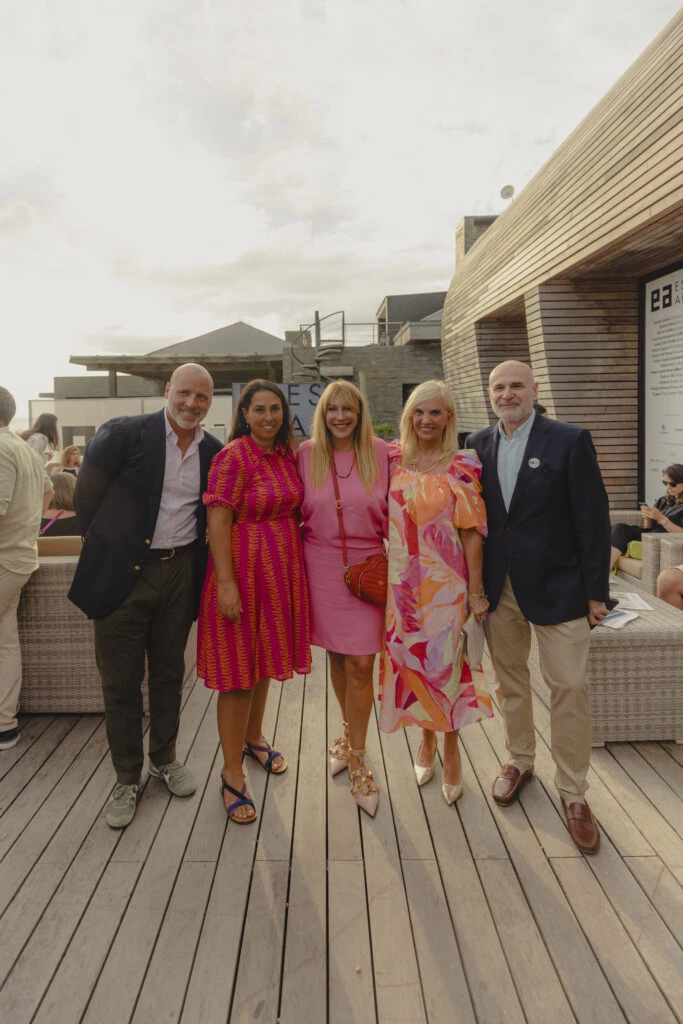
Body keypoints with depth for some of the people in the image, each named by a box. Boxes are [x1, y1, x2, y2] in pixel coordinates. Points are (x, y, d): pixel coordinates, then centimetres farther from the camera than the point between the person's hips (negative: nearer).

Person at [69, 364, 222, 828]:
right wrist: (108, 550, 3)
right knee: (121, 682, 8)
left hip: (179, 573, 3)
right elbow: (86, 498, -3)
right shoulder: (123, 433, -11)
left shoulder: (214, 453, 2)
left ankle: (165, 758, 38)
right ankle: (127, 778, 27)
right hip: (123, 575, -3)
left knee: (169, 675, 17)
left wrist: (189, 554, 7)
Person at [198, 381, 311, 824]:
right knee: (239, 669, 1)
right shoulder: (233, 457, -14)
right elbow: (218, 523, -18)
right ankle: (232, 774, 15)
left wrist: (301, 565, 11)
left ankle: (253, 738, 42)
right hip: (244, 567, -7)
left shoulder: (287, 453, 7)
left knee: (264, 659, 21)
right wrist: (226, 584, -22)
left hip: (282, 567, 7)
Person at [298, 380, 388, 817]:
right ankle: (349, 732, 39)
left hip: (367, 567, -2)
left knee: (361, 665, -2)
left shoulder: (380, 453, -2)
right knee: (336, 658, 15)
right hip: (321, 566, 2)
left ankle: (357, 760, 14)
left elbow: (393, 511, 3)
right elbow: (296, 511, 8)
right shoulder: (307, 454, 1)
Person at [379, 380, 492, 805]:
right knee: (409, 661, 11)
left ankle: (451, 749, 26)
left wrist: (476, 591, -7)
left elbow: (472, 532, -5)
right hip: (401, 580, 3)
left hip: (443, 582, -3)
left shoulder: (462, 467, -5)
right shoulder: (393, 459, 4)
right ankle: (426, 741, 34)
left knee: (445, 662, 5)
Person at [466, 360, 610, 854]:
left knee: (570, 687, 2)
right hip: (498, 587, 4)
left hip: (556, 586, -3)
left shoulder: (570, 441, -7)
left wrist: (596, 591, -8)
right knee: (510, 679, 16)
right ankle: (520, 760, 37)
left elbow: (593, 519, -8)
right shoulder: (478, 444, 4)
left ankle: (573, 792, 20)